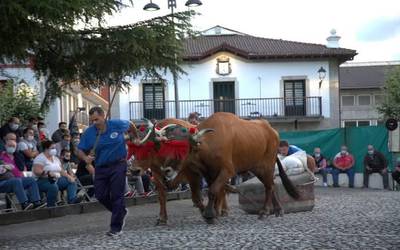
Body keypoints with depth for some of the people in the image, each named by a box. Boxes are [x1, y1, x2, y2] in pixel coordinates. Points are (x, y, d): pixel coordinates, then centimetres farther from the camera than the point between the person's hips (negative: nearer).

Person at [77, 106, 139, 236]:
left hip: (118, 165, -3)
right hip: (101, 167, 3)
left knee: (116, 196, -4)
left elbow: (131, 126, 12)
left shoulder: (117, 124, -9)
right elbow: (80, 150, -3)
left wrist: (136, 138, 22)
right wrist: (85, 158, -24)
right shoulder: (88, 133, -7)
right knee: (100, 195, 1)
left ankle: (116, 227, 2)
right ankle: (121, 212, 28)